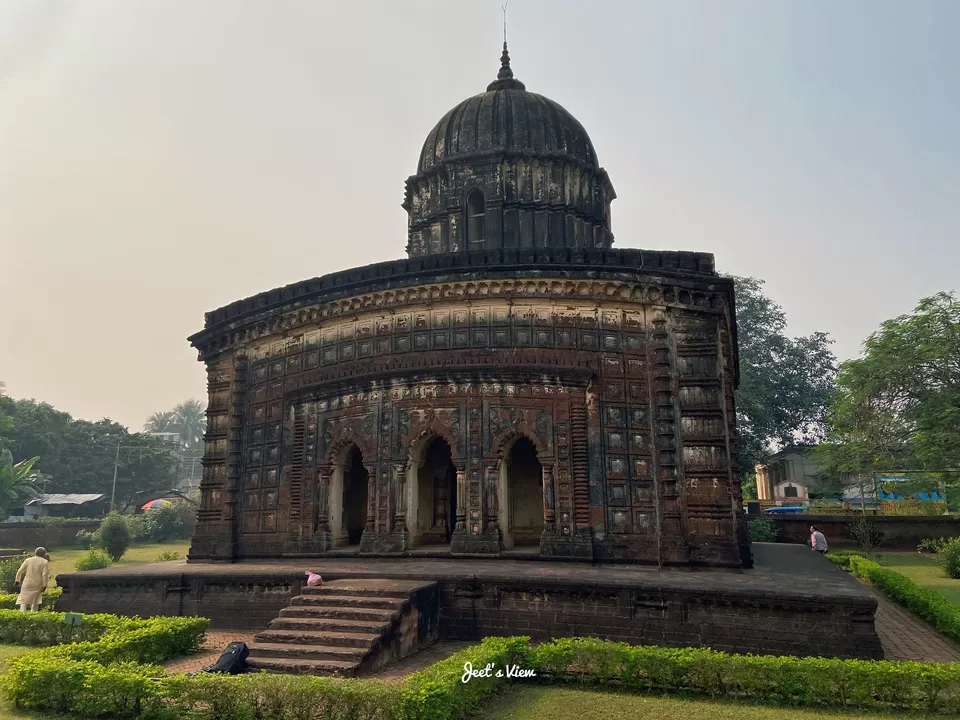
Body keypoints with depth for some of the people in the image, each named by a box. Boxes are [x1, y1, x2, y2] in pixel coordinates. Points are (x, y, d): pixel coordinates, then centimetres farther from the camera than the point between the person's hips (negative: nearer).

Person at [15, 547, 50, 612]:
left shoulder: (28, 560, 3)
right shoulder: (45, 562, -5)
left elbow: (20, 571, 4)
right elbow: (45, 574, -10)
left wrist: (18, 580, 17)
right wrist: (44, 585, -6)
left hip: (27, 584, 1)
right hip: (38, 585, -1)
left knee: (24, 599, 3)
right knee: (35, 600, 11)